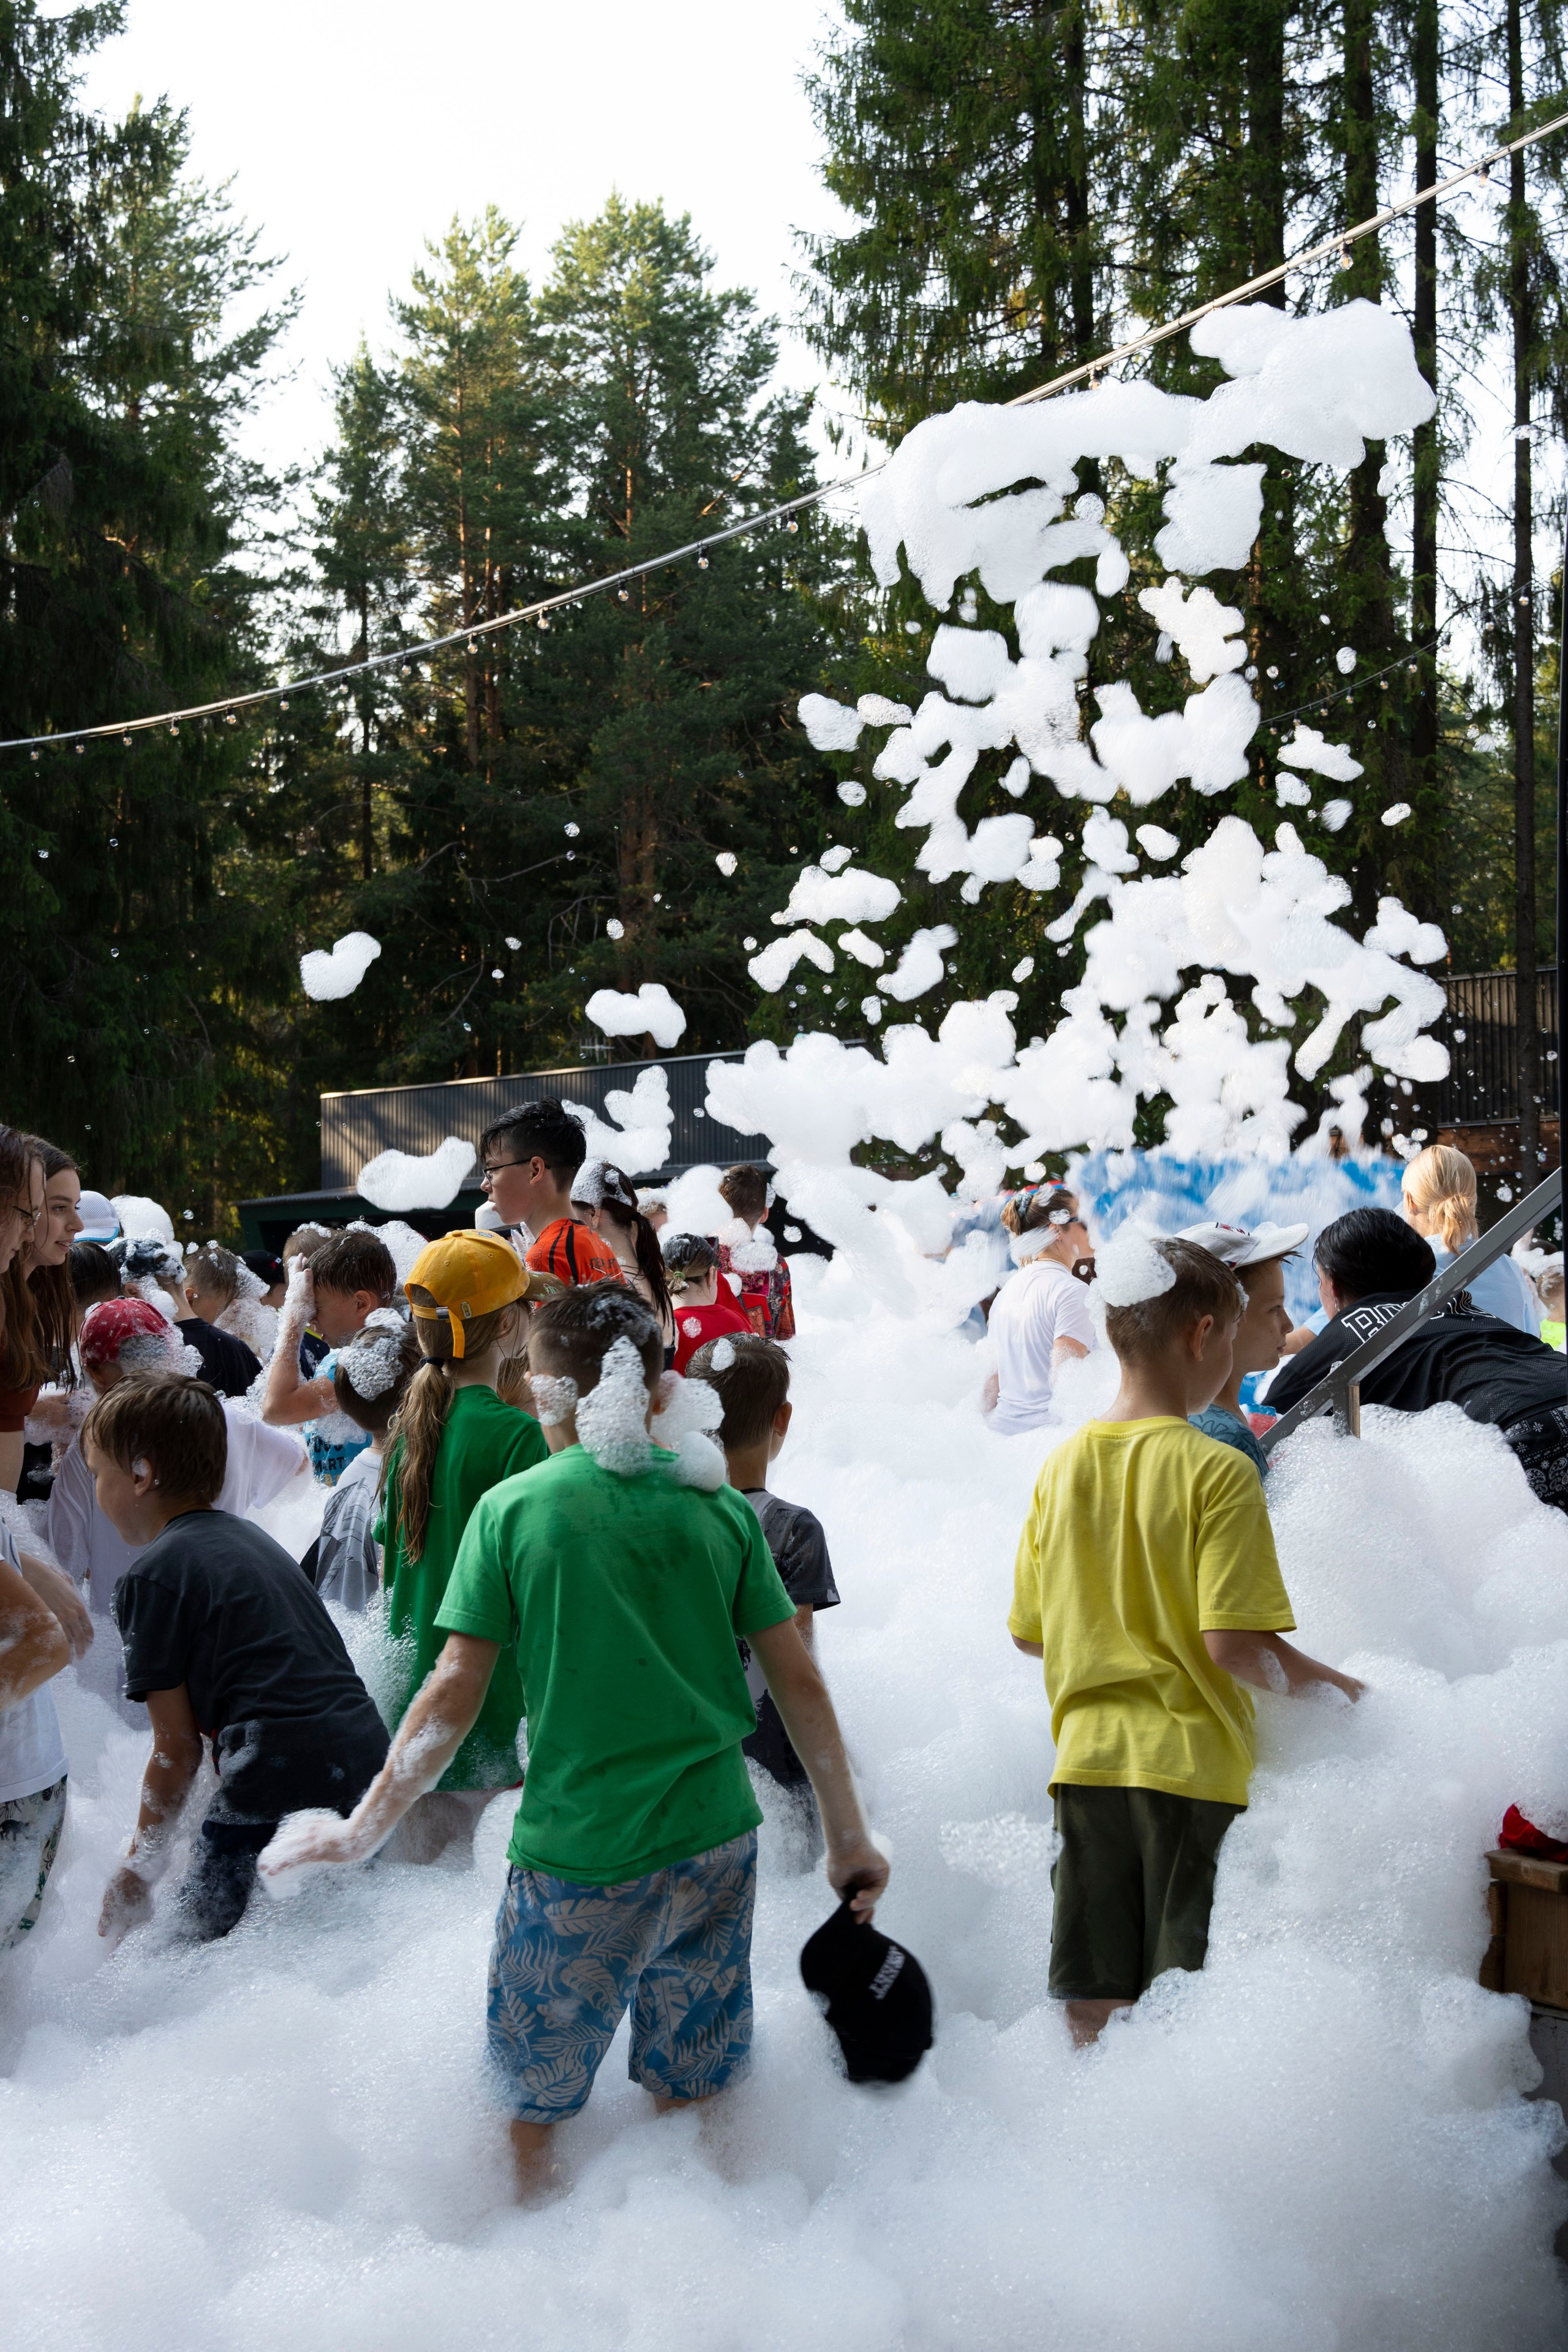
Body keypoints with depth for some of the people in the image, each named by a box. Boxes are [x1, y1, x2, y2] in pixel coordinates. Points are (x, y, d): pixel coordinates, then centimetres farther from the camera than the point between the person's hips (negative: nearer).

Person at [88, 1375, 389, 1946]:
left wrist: (135, 1873, 9)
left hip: (279, 1791, -8)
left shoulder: (152, 1575, -3)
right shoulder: (251, 1537, 20)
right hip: (370, 1765, 9)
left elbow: (177, 1751, -2)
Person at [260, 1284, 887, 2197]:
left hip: (576, 1857, -3)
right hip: (717, 1845, 3)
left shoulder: (512, 1510, -7)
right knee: (698, 2101, 17)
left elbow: (455, 1695, -8)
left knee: (532, 2107, 12)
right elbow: (801, 1686, 2)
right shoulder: (720, 1506, 0)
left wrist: (364, 1829, 3)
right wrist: (851, 1839, 11)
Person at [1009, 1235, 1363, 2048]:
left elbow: (1029, 1633, 11)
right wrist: (1304, 1677, 0)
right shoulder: (1217, 1470, -13)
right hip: (1194, 1761, -5)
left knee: (1091, 2008, 11)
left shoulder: (1062, 1465, 4)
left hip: (1087, 1758, 5)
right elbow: (1234, 1645, -18)